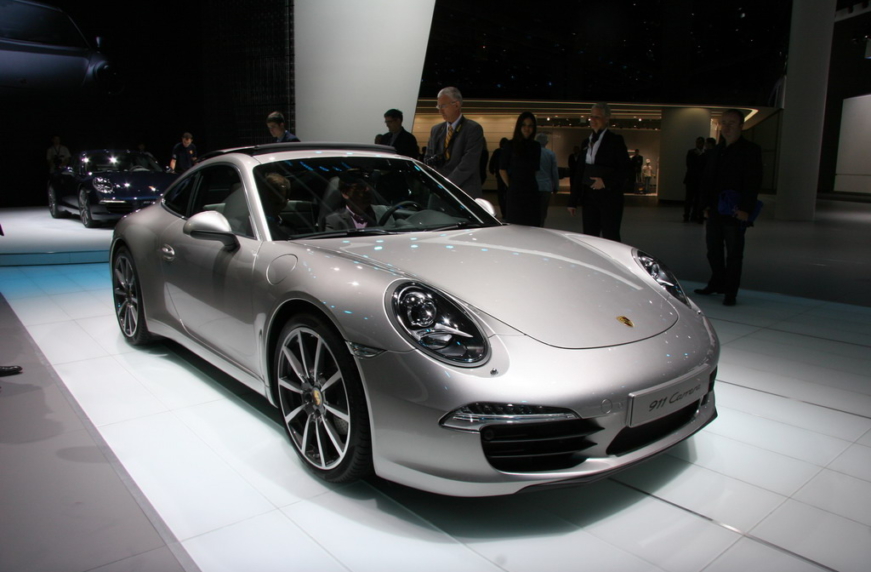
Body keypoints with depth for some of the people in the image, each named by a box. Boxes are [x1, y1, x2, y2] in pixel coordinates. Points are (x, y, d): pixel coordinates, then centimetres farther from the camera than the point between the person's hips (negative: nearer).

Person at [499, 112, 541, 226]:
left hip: (532, 191, 4)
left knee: (532, 225, 2)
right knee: (515, 225, -2)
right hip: (515, 191, -4)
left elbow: (536, 168, 17)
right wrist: (511, 185, 2)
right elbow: (502, 169, 1)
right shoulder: (511, 145, 0)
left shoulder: (536, 146, 11)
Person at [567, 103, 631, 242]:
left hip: (609, 196, -6)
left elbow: (626, 170, -6)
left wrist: (606, 182, -18)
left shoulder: (615, 140, -2)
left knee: (610, 239, -5)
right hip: (589, 196, 6)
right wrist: (573, 201, 13)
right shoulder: (586, 142, 15)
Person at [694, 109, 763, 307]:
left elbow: (754, 182, -10)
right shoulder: (717, 151, 15)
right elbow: (706, 179, 16)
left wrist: (745, 209, -17)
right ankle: (717, 283, 26)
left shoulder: (751, 150, -3)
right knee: (713, 250, 11)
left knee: (734, 253, 0)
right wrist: (706, 204, 5)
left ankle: (731, 292, 7)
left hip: (736, 213, -6)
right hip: (715, 211, 6)